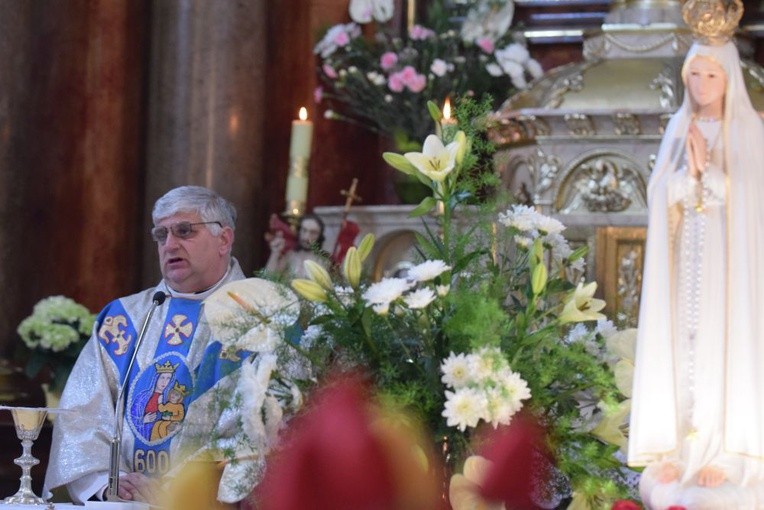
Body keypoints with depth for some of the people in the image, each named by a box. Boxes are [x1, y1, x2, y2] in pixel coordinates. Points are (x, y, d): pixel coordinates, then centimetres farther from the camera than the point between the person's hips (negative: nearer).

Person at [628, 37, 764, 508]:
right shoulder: (679, 129, 9)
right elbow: (660, 193, 2)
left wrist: (708, 170, -21)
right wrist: (689, 172, -16)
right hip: (684, 254, 4)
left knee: (724, 347, -6)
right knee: (680, 348, 0)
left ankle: (725, 453, -3)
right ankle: (678, 449, 3)